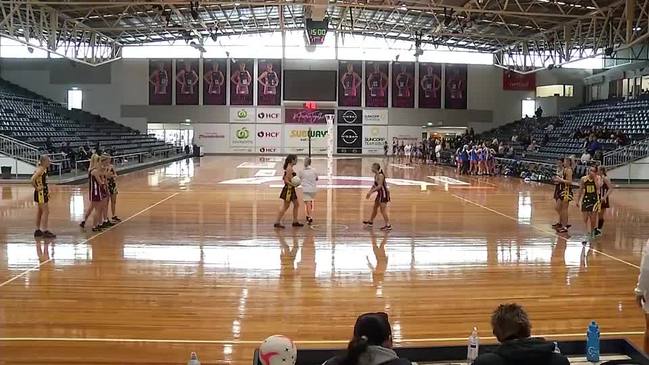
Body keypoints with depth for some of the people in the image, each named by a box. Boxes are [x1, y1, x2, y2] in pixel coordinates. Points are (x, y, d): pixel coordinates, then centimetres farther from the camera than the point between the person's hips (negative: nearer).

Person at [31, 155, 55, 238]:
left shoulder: (43, 169, 10)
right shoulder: (41, 169, -18)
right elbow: (33, 179, -29)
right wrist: (37, 188, -18)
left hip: (43, 192, 10)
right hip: (41, 193, -10)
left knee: (40, 211, 16)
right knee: (46, 211, -6)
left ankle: (38, 230, 24)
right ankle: (44, 231, -4)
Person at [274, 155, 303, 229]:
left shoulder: (289, 168, 12)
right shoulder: (290, 168, -18)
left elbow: (284, 178, 16)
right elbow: (286, 180, -22)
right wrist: (293, 185, -25)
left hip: (291, 190, 10)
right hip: (289, 189, -10)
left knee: (296, 205, 15)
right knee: (285, 207, -4)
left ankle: (295, 221, 22)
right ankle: (277, 222, 1)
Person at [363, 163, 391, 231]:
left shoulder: (380, 175, -21)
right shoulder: (376, 175, 8)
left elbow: (379, 186, -27)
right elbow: (375, 185, 17)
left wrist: (371, 192, -28)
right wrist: (370, 192, 12)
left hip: (384, 193, -10)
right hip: (380, 193, 10)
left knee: (383, 210, -10)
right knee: (375, 207, 21)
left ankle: (388, 225, -8)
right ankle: (371, 221, 38)